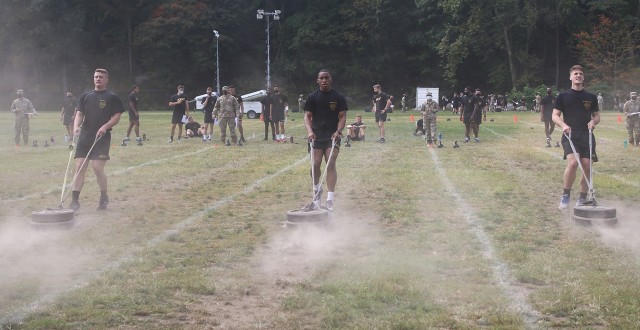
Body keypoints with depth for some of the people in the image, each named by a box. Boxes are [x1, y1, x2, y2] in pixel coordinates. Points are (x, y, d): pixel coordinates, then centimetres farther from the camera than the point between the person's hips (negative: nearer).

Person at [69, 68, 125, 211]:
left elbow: (116, 116, 0)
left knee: (98, 167, -11)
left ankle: (104, 198, 12)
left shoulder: (112, 97, 5)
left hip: (102, 137, -4)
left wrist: (105, 126, -17)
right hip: (84, 137, 4)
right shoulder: (86, 96, 16)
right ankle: (74, 201, 0)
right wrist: (76, 126, -10)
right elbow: (79, 114, 11)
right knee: (79, 167, -2)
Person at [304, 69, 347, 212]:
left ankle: (330, 199, -14)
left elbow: (342, 116, 1)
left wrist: (338, 131, -16)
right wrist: (309, 131, -14)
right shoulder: (312, 97, 5)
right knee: (315, 164, -3)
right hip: (316, 136, 1)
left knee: (331, 164, -12)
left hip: (332, 136, -1)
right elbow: (307, 116, 3)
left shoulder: (339, 97, 3)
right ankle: (317, 190, 26)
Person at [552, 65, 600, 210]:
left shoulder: (591, 97, 14)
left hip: (587, 135, 3)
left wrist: (593, 122, -3)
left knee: (587, 167, -1)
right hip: (570, 134, -3)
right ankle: (565, 196, -11)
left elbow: (597, 115, 20)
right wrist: (563, 125, -14)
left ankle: (582, 199, 14)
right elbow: (555, 115, 6)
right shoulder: (563, 96, 7)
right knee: (573, 162, -24)